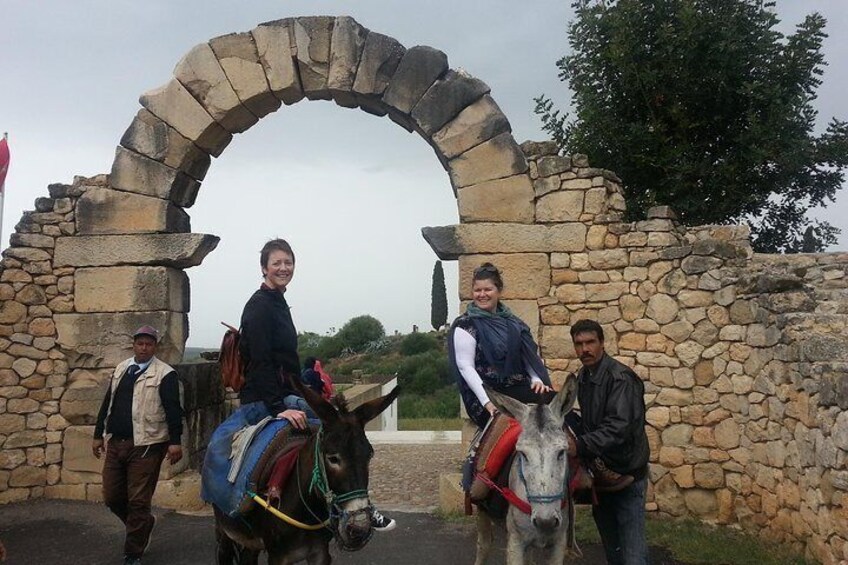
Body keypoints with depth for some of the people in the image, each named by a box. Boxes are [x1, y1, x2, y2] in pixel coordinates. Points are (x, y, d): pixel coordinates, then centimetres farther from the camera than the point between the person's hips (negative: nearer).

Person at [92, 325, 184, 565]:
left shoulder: (165, 374, -7)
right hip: (115, 443, 6)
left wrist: (175, 441, -19)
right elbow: (107, 403, 18)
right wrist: (98, 435, 17)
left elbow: (173, 410, -12)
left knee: (138, 501, 0)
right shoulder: (121, 369, 13)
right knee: (112, 497, 11)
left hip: (146, 445, -6)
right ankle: (144, 523, 37)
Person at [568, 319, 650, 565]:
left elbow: (618, 427, -31)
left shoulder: (620, 377, -20)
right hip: (600, 472, 8)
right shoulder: (582, 377, 6)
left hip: (626, 474, -8)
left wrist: (580, 446, -39)